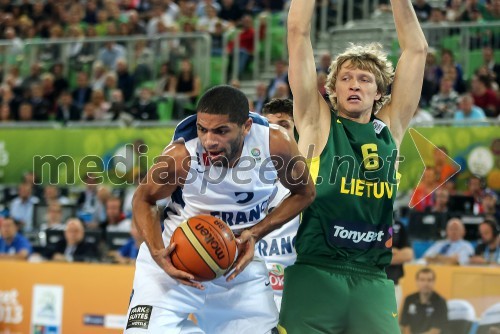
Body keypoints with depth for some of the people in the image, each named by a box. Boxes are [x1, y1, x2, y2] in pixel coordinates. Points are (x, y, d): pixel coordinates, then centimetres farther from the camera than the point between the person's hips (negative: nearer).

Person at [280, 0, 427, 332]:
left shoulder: (390, 129, 13)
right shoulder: (317, 123, 6)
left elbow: (416, 49, 16)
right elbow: (299, 32, 3)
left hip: (373, 280, 3)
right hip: (315, 273, -3)